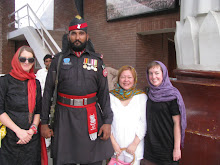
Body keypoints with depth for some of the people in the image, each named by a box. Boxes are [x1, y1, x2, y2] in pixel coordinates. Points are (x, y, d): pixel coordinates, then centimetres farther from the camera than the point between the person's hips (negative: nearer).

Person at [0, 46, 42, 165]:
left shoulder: (36, 83, 7)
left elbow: (38, 111, 10)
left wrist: (33, 129, -5)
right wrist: (18, 131, -14)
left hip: (31, 138, 3)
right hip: (10, 137, -3)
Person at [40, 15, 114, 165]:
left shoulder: (96, 60, 8)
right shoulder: (59, 59, 6)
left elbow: (104, 92, 5)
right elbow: (48, 92, 5)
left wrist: (107, 121, -2)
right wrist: (44, 122, 2)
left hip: (91, 117, 1)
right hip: (64, 117, 0)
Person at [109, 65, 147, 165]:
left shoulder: (141, 96, -2)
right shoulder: (111, 96, 1)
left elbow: (144, 122, -3)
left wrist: (135, 144, -8)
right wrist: (113, 143, -4)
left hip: (134, 146, -1)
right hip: (115, 146, 1)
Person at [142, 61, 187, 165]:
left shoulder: (172, 96, -13)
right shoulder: (150, 93, 5)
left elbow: (177, 123, -13)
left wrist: (177, 148, -13)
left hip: (167, 146, -5)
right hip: (150, 144, 5)